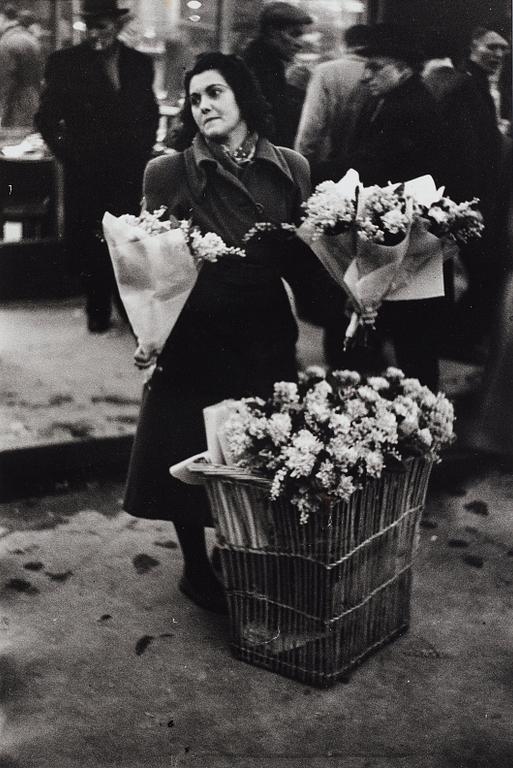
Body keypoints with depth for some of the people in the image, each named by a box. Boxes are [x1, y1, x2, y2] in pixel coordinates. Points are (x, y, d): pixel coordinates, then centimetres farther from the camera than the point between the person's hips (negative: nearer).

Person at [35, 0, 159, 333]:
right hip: (86, 173, -1)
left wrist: (141, 152, 4)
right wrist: (68, 153, -7)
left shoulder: (140, 63, 6)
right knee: (90, 244, 6)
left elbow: (150, 114, 15)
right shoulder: (65, 62, -2)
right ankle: (98, 311, 20)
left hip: (130, 171, 1)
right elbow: (48, 118, 1)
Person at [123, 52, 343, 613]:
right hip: (192, 342, -2)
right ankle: (197, 571, 30)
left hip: (267, 341, 2)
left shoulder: (289, 169, 4)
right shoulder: (169, 173, -3)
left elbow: (301, 264, 7)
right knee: (189, 460, 6)